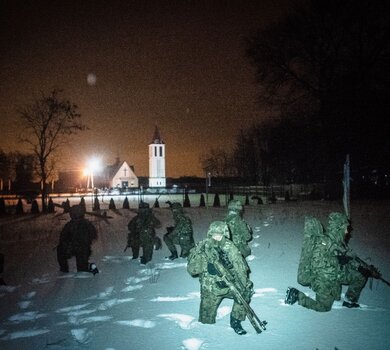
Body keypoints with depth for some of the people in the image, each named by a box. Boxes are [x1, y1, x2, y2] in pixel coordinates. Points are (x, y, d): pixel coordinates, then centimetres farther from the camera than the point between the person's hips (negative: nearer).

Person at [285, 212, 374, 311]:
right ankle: (296, 295, 10)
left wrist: (359, 268, 6)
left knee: (361, 277, 7)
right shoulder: (324, 241, -26)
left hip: (336, 274, 8)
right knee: (324, 307, -1)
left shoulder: (338, 241, -2)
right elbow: (316, 264, -29)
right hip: (323, 279, -8)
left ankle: (349, 300, 24)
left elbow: (345, 258, 13)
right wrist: (338, 260, -28)